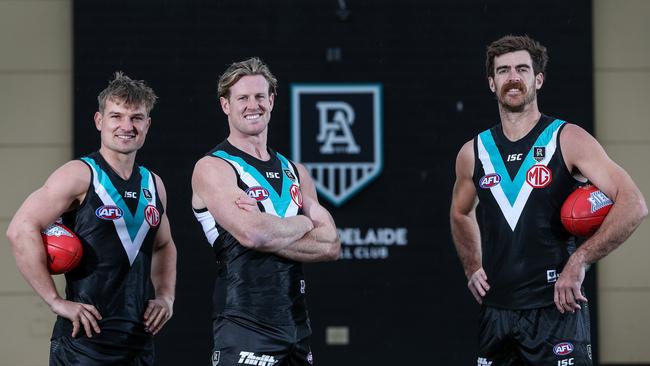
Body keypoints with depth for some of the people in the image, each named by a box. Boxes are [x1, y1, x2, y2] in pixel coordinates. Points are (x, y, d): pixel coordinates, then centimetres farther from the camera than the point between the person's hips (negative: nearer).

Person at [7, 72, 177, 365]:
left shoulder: (153, 184, 15)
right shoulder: (80, 176, -7)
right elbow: (21, 230, -16)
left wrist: (166, 296, 14)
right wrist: (55, 301, -16)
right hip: (85, 339, -7)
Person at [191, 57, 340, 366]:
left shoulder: (295, 172, 16)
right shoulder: (212, 168, -5)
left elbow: (331, 246, 4)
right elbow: (253, 233, -21)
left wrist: (270, 236, -11)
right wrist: (303, 224, -2)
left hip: (296, 327, 6)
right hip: (244, 329, -6)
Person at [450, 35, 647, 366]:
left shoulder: (568, 140, -3)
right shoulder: (473, 153, 11)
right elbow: (461, 213, 32)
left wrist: (578, 262, -18)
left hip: (556, 306, -4)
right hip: (496, 311, 5)